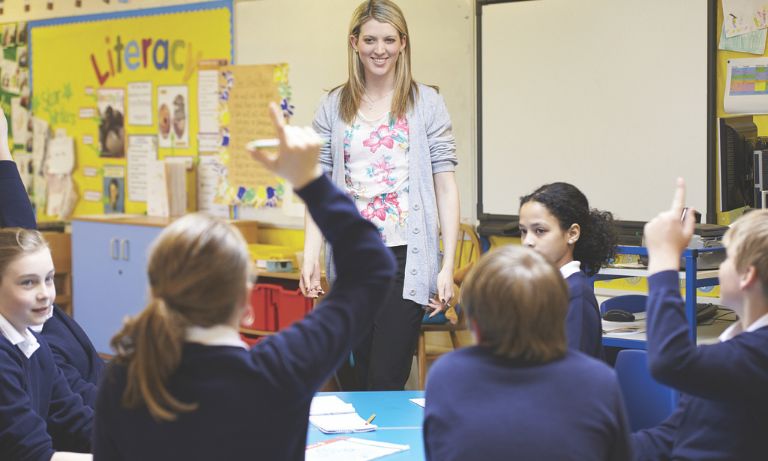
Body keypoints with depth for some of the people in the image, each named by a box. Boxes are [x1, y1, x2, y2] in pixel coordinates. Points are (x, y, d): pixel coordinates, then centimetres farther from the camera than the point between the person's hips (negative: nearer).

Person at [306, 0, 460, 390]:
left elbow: (446, 186, 0)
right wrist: (310, 256, -5)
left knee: (387, 380, -9)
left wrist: (448, 266, -7)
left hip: (406, 256, -3)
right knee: (362, 379, 10)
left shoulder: (426, 103, 2)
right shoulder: (333, 107, 8)